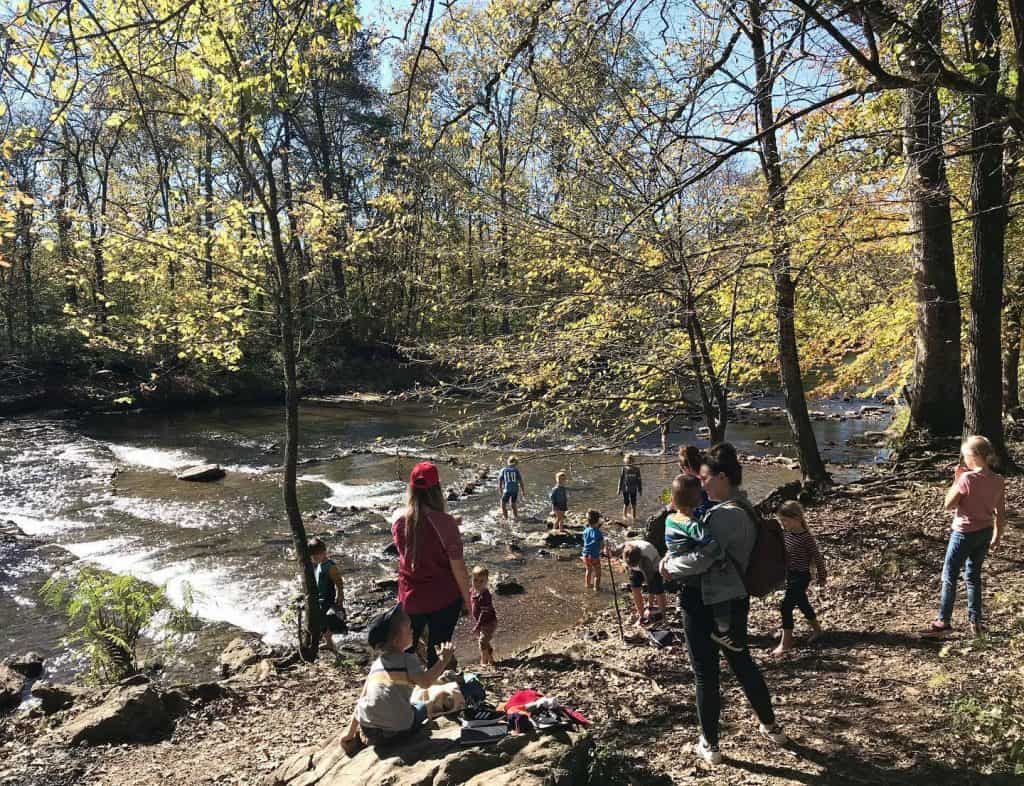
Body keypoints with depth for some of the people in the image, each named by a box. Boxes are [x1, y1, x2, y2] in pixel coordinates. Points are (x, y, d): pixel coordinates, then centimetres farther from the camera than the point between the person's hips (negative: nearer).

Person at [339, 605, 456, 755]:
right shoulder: (408, 659, -1)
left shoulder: (376, 663, 17)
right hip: (397, 728, -4)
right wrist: (443, 660, -7)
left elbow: (363, 699, 17)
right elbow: (425, 682, -16)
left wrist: (350, 732, 22)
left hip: (368, 729, 4)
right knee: (421, 707, 22)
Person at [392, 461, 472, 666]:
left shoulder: (399, 523, -5)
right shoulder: (445, 522, -19)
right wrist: (466, 598, -3)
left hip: (409, 600, 4)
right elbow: (458, 567, -15)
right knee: (437, 654, 10)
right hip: (443, 600, -3)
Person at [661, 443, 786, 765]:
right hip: (734, 599, 9)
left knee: (706, 674, 7)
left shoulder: (726, 514, -23)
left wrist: (670, 567, -11)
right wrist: (674, 555, 3)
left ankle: (710, 745, 21)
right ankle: (771, 726, 41)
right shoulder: (742, 508, 8)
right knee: (742, 663, 25)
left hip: (705, 603, -9)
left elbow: (702, 558, -26)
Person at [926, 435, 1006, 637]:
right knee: (974, 576, 20)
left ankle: (944, 622, 13)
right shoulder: (998, 481, -3)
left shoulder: (967, 478, -22)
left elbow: (948, 505, -13)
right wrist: (997, 537, 16)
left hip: (964, 533, -6)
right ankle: (975, 621, 24)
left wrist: (956, 479, -9)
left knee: (949, 577, 7)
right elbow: (1001, 514, 4)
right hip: (985, 533, 6)